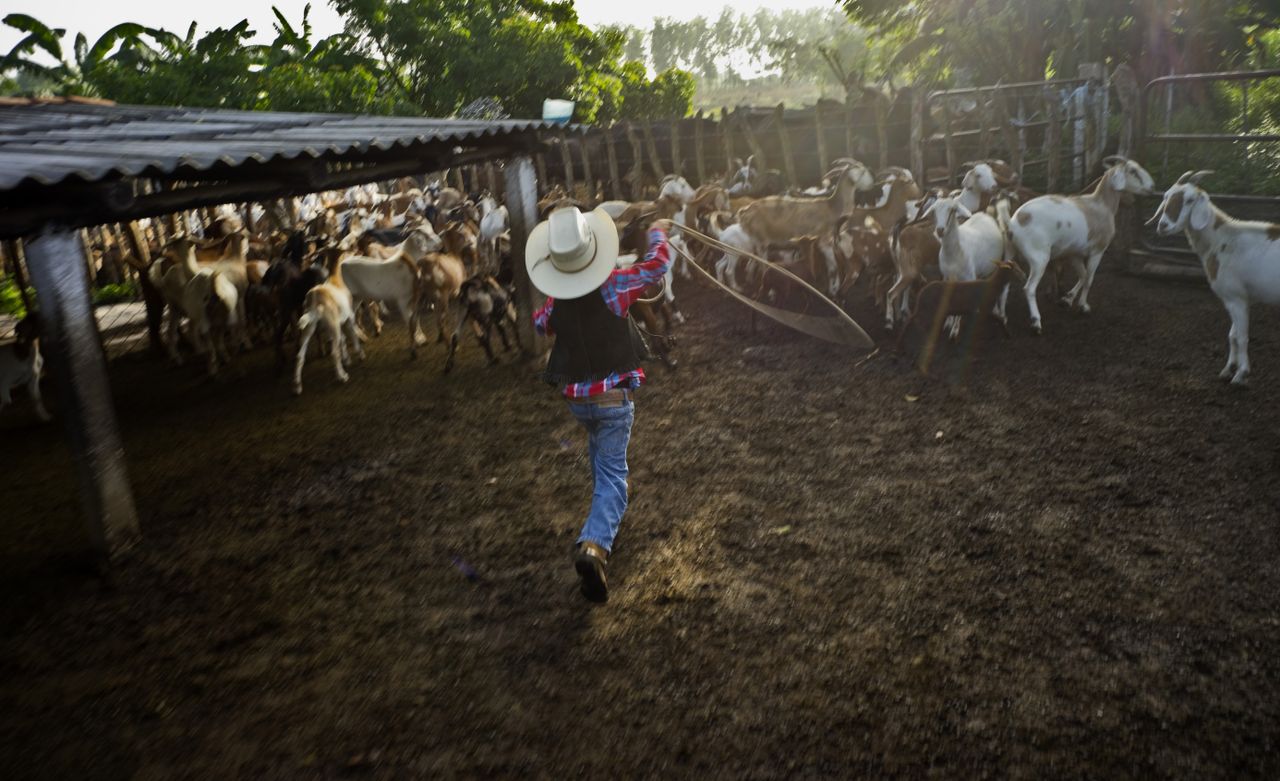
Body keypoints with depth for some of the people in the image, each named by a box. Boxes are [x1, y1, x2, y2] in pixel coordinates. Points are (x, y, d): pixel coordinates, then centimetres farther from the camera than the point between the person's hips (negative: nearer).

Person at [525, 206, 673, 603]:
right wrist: (658, 233, 12)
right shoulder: (614, 285, -17)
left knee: (600, 452, 33)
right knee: (612, 474, -2)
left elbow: (541, 324, 16)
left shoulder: (555, 300, -6)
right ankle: (594, 544, -23)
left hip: (575, 398, 4)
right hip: (614, 397, -4)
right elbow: (657, 265, -5)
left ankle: (606, 507, 51)